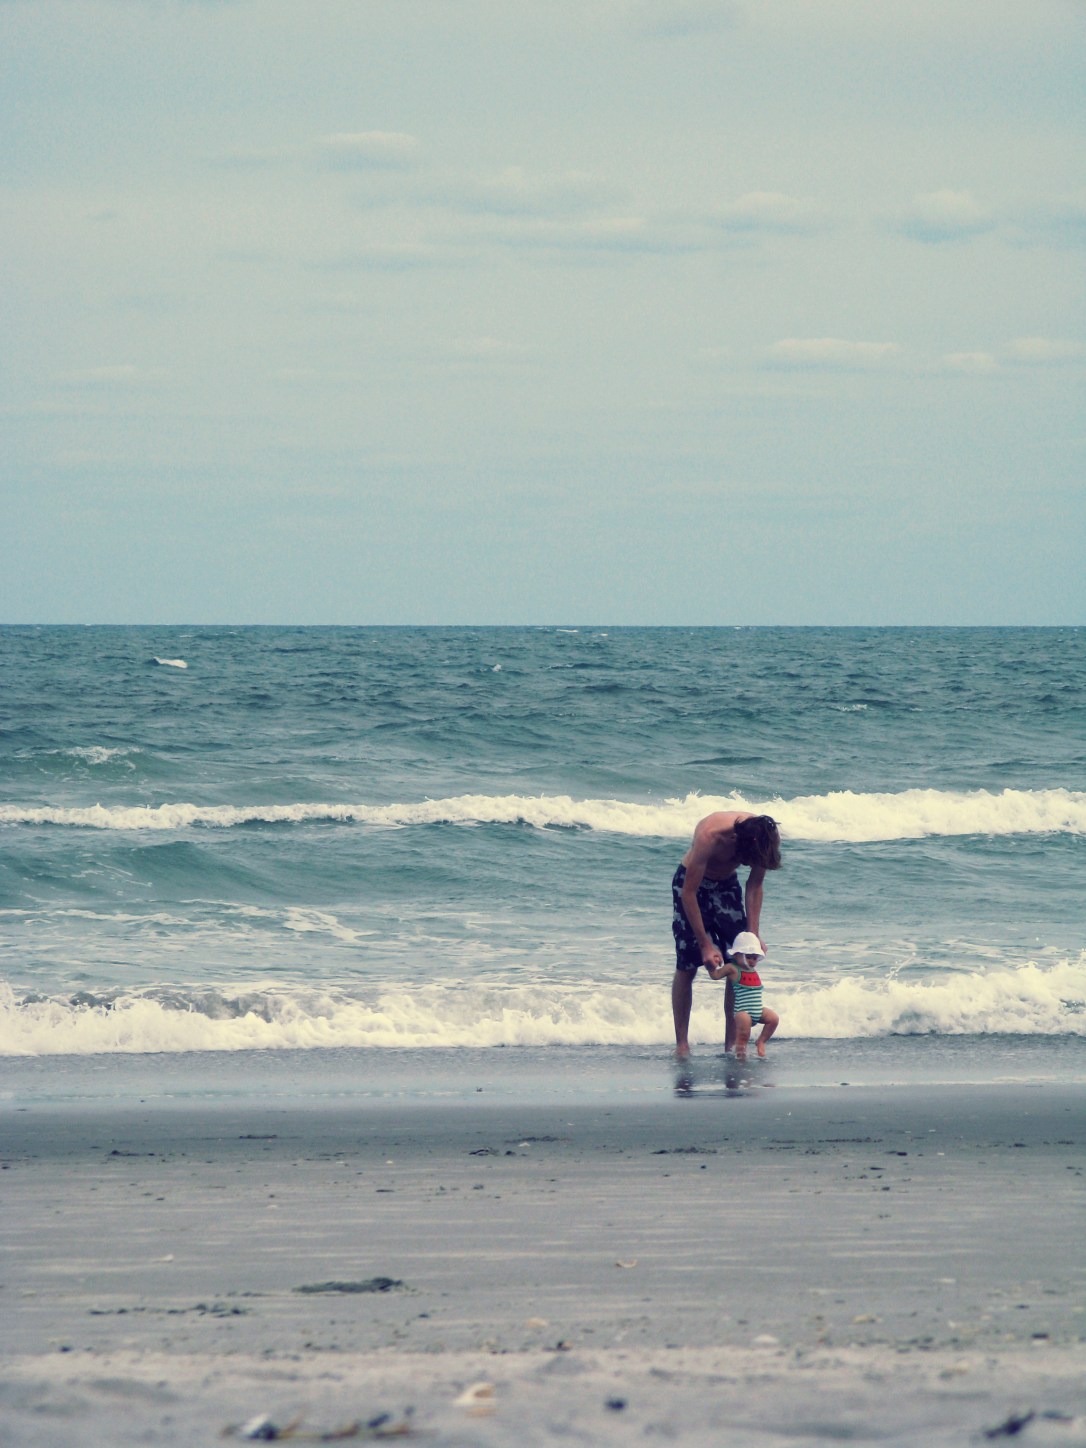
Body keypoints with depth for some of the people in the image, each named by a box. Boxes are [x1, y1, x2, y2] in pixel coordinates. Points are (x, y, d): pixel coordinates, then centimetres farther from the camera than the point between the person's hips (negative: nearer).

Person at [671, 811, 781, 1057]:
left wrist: (754, 935, -13)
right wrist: (705, 944, -27)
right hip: (691, 883, -4)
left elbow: (754, 886, -7)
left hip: (726, 883, 4)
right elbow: (689, 893, -29)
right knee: (687, 965, -9)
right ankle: (681, 1044, -1)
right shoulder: (709, 836, -38)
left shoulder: (767, 837, -23)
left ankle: (732, 1042, 2)